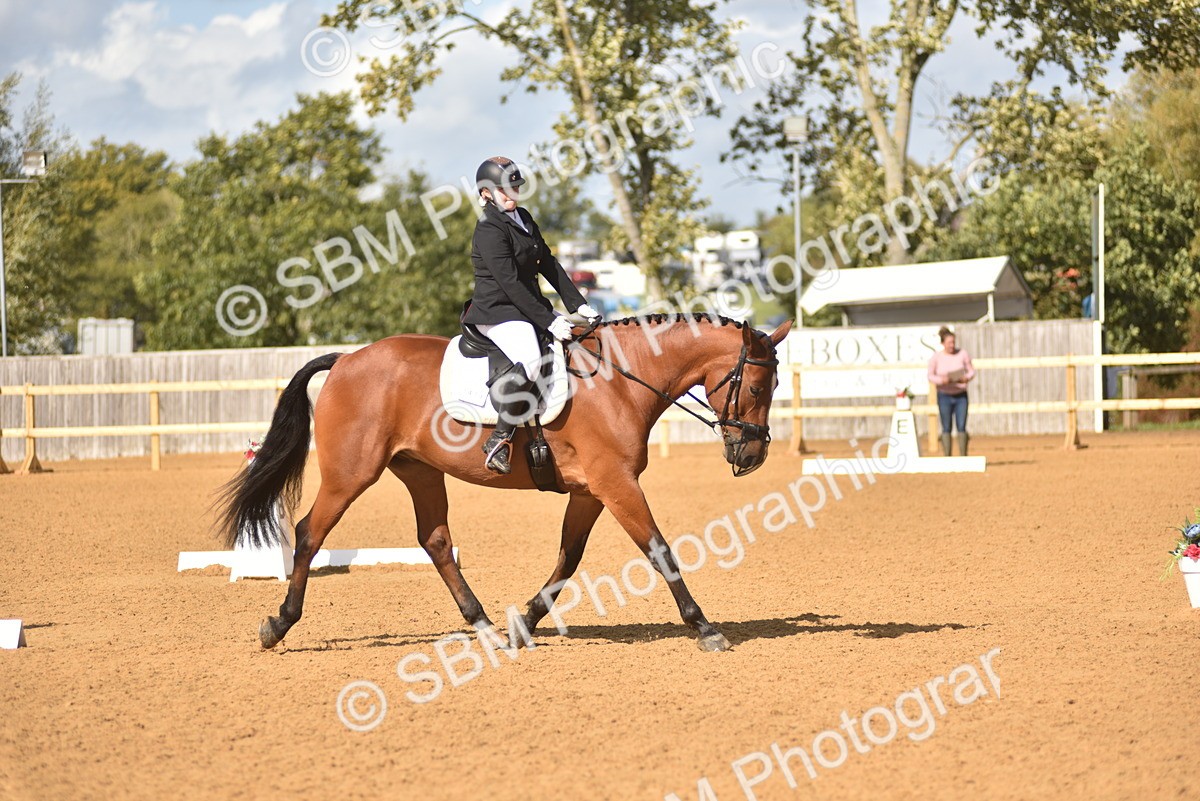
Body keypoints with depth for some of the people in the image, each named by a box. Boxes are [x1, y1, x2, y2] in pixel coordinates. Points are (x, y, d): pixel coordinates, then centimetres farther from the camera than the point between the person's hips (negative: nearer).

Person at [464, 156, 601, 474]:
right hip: (497, 313, -10)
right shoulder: (489, 231, -15)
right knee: (529, 360, -34)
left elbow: (549, 265, 15)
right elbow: (510, 284, -21)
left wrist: (578, 305, 6)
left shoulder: (523, 219, 13)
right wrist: (548, 322, -23)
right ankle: (499, 440, -30)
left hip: (530, 307, 10)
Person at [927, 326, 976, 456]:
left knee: (961, 427, -1)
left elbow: (971, 371, 5)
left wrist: (967, 378, -18)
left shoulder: (962, 354, -3)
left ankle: (963, 458, 6)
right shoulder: (936, 357, -6)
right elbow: (930, 376, 0)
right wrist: (941, 380, -20)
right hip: (944, 395, -1)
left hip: (961, 395, 1)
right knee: (946, 428, 2)